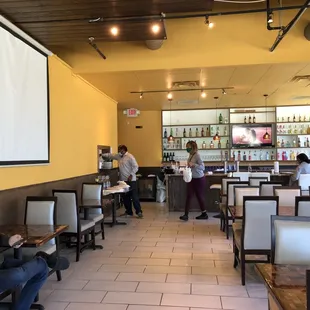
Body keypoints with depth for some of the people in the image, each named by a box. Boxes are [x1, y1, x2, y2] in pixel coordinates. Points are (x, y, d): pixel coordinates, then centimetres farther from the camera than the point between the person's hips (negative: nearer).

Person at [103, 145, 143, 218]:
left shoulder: (130, 156, -11)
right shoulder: (119, 156, 12)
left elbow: (135, 167, -14)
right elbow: (110, 155, 20)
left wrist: (131, 175, -20)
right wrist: (102, 154, 13)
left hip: (131, 180, -8)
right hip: (123, 180, 8)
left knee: (134, 197, -6)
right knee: (126, 197, 12)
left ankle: (139, 212, -1)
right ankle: (129, 212, 22)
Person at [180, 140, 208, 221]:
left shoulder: (197, 155, -18)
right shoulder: (191, 155, 6)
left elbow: (202, 167, -23)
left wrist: (193, 165, -33)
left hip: (199, 179, -8)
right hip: (192, 179, 8)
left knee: (200, 196, 5)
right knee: (189, 196, 3)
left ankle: (204, 214, 21)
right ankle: (186, 215, 7)